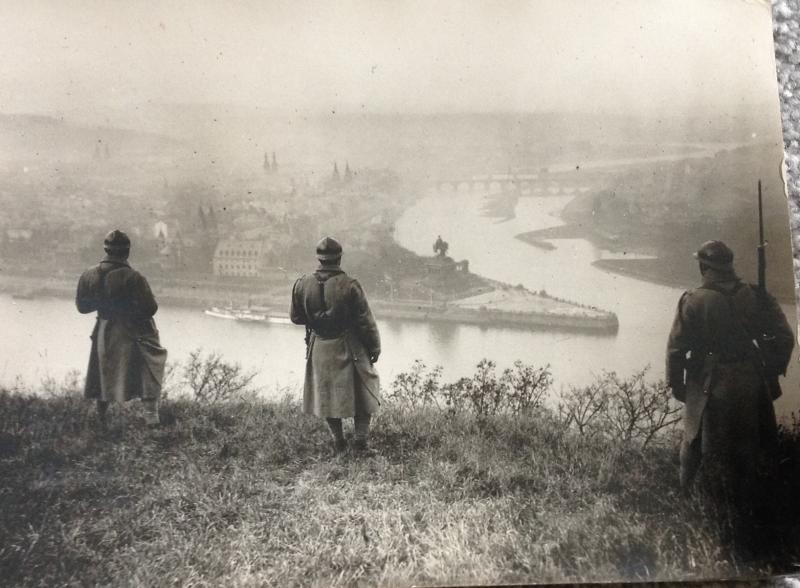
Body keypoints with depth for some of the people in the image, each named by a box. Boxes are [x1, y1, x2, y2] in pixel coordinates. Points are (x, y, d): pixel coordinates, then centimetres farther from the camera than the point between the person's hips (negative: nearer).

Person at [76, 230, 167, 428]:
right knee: (148, 374, 8)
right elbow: (150, 308, -19)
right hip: (134, 335, -5)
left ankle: (100, 418, 28)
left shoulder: (89, 276, -5)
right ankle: (150, 412, 0)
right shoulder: (132, 277, -22)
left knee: (104, 375, 18)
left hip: (105, 333, 5)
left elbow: (82, 306, 6)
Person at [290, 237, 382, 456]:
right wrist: (375, 347, 1)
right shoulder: (349, 286, -19)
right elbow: (365, 322, -13)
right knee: (362, 393, 11)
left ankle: (338, 443, 20)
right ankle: (361, 440, 7)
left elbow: (295, 317, 5)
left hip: (318, 349, 4)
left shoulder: (302, 284, -8)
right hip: (347, 348, -3)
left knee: (327, 395, 16)